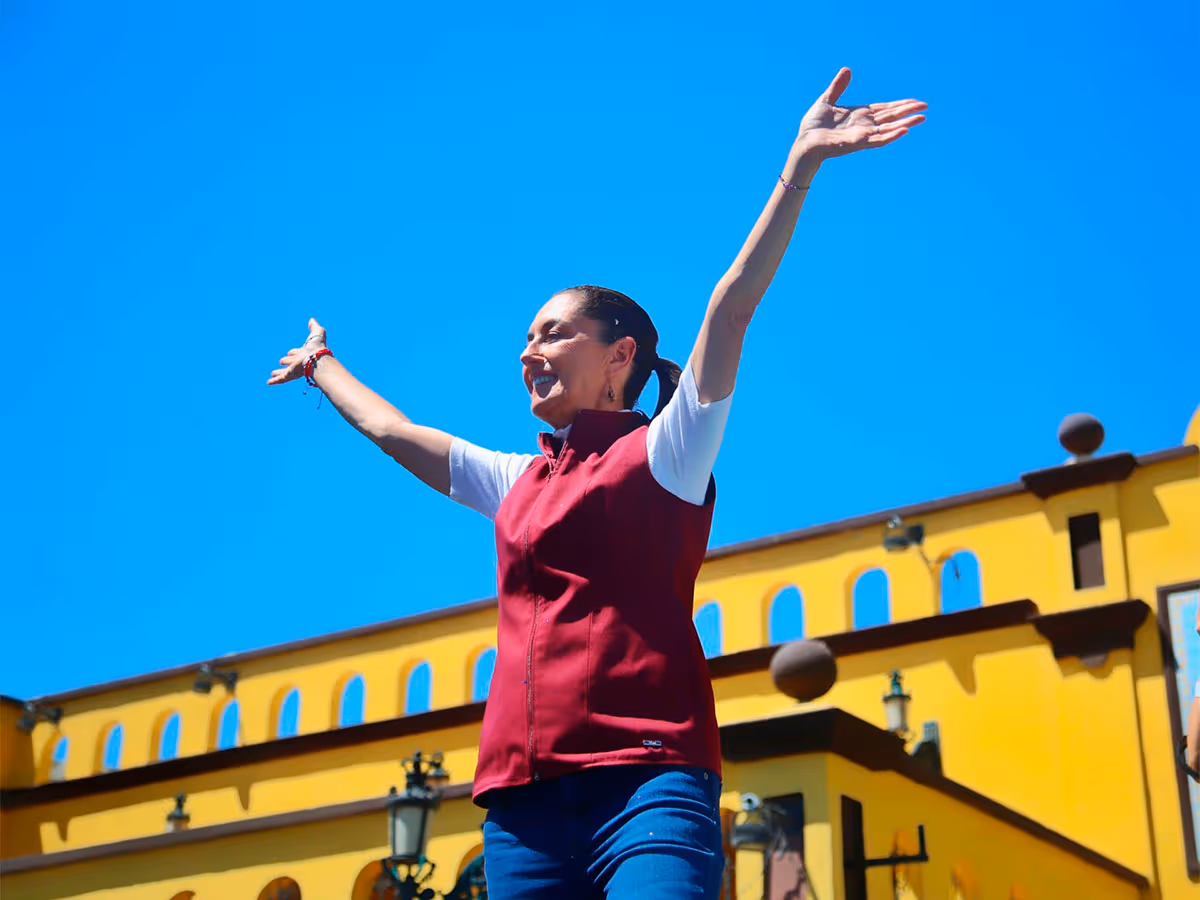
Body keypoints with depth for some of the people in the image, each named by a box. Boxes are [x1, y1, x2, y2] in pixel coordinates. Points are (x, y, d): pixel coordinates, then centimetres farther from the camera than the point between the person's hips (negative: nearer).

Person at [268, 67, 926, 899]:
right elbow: (394, 432, 38)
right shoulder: (516, 482, 25)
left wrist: (801, 165, -14)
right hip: (523, 799, 6)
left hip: (645, 779, -6)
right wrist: (321, 366, 53)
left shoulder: (663, 453, 8)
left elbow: (730, 309, -4)